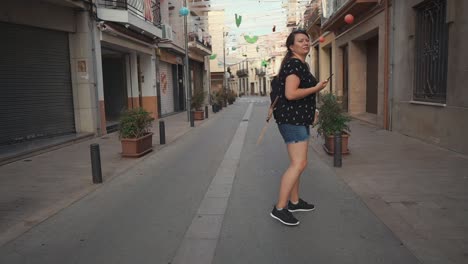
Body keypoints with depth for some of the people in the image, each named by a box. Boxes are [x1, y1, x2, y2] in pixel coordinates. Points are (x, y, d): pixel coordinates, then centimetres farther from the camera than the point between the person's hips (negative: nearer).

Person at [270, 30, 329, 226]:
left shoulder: (299, 64, 18)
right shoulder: (295, 64, -14)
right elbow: (291, 94, -25)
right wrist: (316, 88, -15)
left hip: (297, 119, 11)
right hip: (292, 118, -11)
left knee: (297, 162, 16)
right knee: (299, 164, -13)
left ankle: (294, 202, 27)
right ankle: (279, 208, -9)